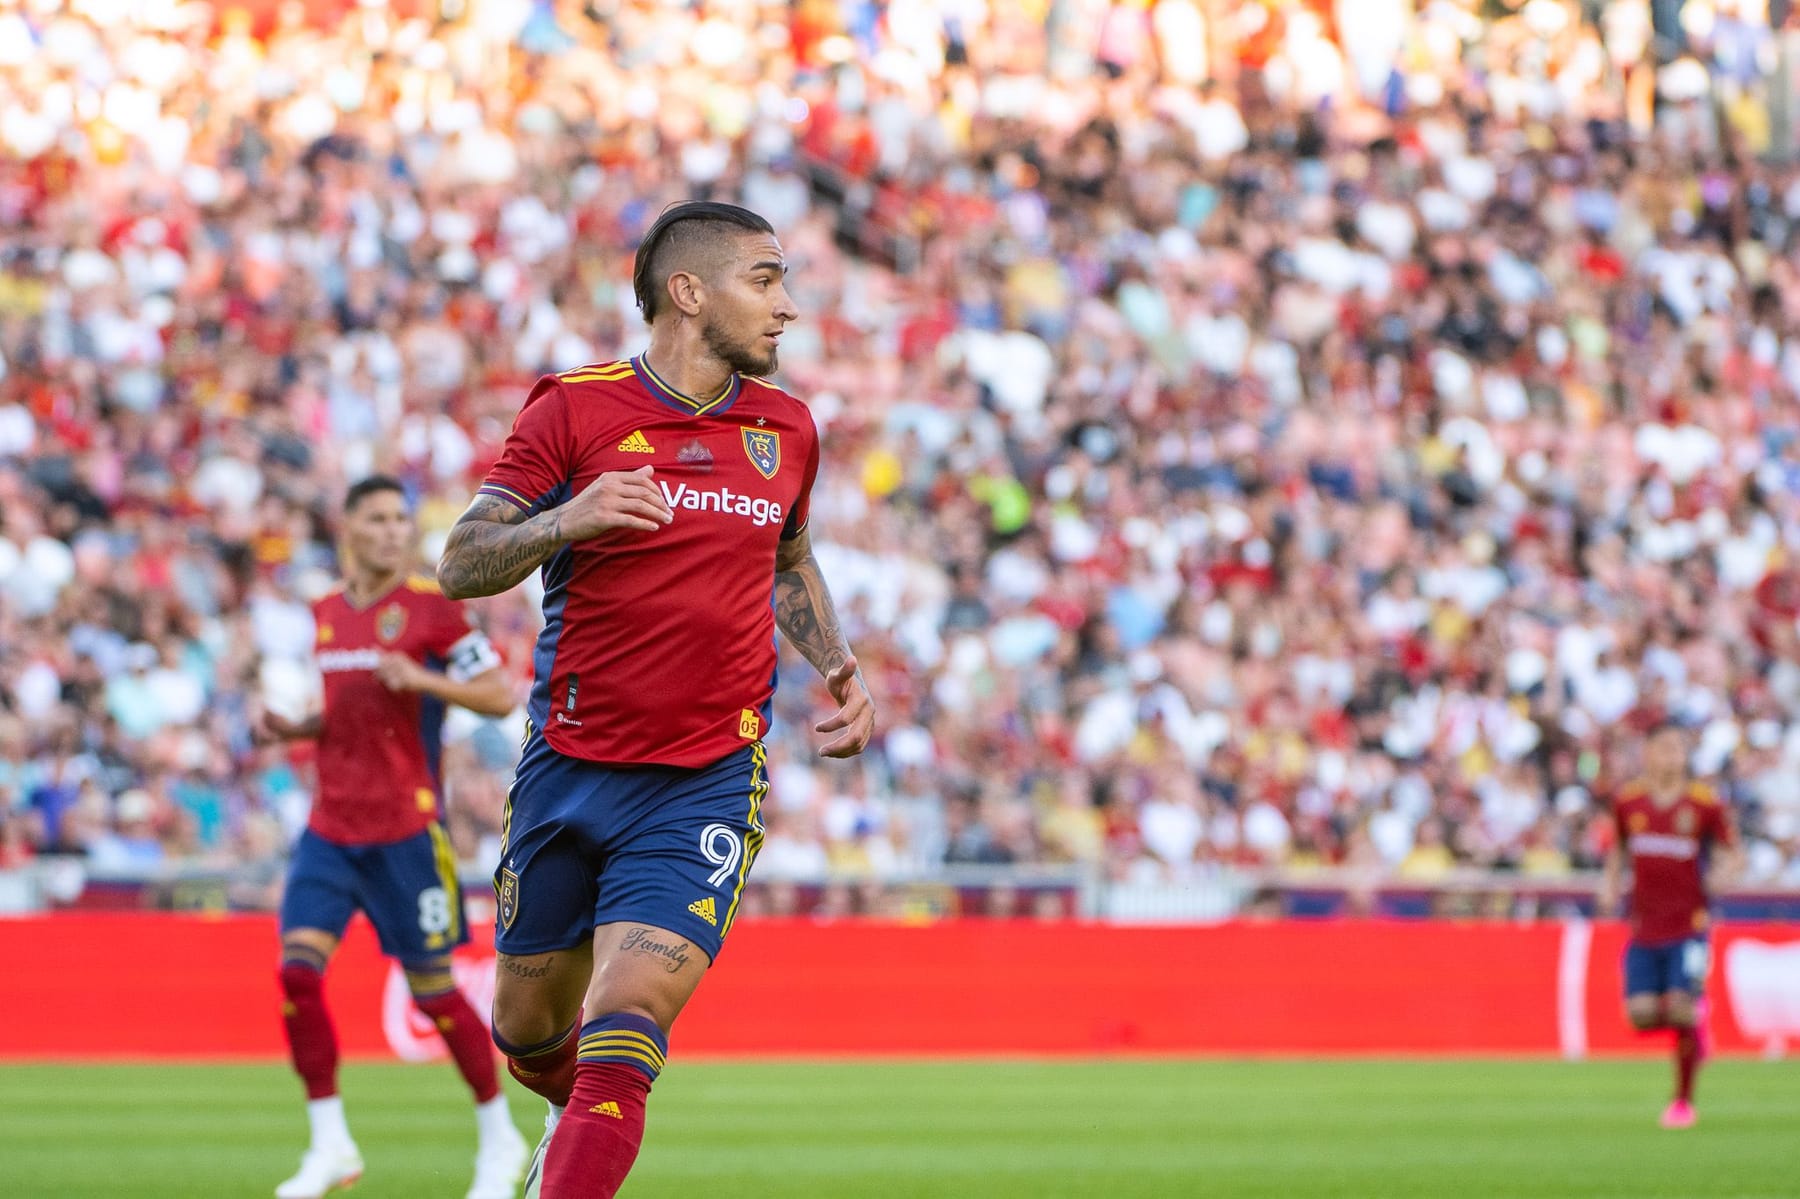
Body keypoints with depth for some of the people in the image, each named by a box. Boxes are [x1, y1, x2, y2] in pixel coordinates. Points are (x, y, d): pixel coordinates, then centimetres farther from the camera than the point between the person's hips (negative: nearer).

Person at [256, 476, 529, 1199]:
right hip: (331, 827, 5)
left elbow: (501, 696, -7)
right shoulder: (324, 615, 12)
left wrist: (423, 678, -21)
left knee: (431, 985, 1)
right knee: (298, 968, -10)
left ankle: (500, 1140, 18)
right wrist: (294, 729, 5)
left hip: (406, 828, -5)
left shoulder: (432, 607, -5)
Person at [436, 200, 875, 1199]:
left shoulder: (784, 429, 7)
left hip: (706, 782, 0)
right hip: (568, 770, 0)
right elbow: (459, 566, -10)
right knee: (528, 1032, 16)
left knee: (616, 1054, -17)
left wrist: (837, 667, 10)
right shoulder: (574, 409, -6)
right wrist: (565, 520, -28)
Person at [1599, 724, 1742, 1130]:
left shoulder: (1705, 804, -5)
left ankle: (1683, 1100, 5)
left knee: (1681, 1012, -13)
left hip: (1688, 925, -3)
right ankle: (1691, 1034, 26)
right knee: (1642, 1014, -9)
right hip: (1644, 928, 3)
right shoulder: (1627, 801, 4)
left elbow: (1730, 852, 5)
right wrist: (1610, 883, 5)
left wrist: (1721, 871, -17)